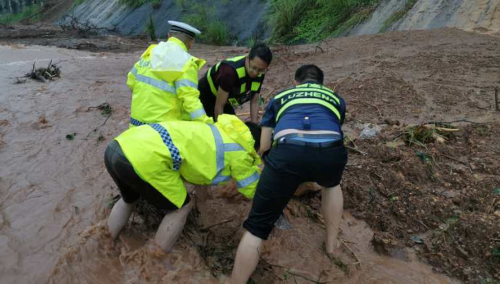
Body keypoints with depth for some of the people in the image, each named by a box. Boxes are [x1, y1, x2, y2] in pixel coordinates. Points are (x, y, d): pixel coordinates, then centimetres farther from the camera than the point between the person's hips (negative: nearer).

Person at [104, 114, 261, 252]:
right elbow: (252, 190, 21)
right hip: (144, 159, -9)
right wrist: (257, 163, 38)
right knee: (181, 207, 15)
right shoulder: (239, 152, 7)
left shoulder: (218, 132, 26)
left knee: (129, 199, 36)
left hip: (117, 146, 9)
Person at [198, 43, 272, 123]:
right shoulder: (230, 71, -40)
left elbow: (254, 102, -8)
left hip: (224, 98, 7)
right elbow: (219, 106, -32)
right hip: (204, 96, -7)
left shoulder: (259, 74, -18)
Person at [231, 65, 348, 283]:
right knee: (331, 184, 39)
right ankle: (332, 242, 47)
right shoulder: (336, 99, 36)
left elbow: (264, 147, 30)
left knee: (257, 227, 12)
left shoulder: (280, 97, 34)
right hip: (331, 151, 2)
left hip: (288, 152, -1)